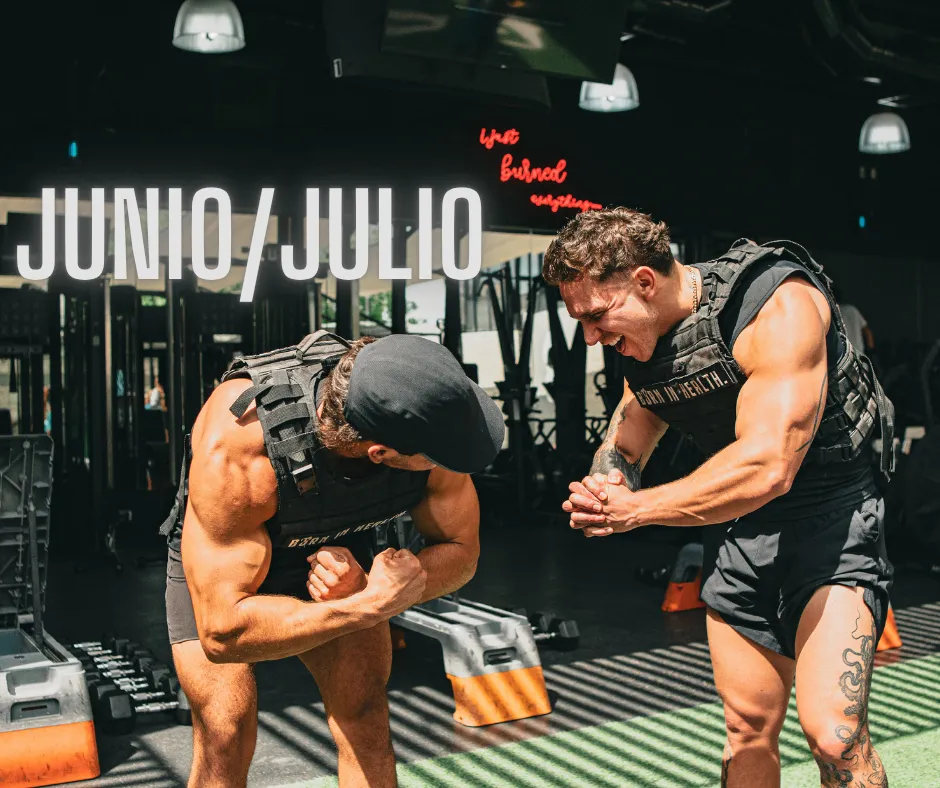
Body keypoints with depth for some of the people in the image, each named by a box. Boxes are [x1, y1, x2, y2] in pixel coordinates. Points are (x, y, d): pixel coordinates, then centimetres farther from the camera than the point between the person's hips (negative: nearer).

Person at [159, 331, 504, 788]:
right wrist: (375, 605, -41)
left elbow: (459, 552, -15)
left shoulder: (425, 413, -29)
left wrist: (364, 589, -34)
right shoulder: (235, 444, -41)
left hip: (333, 553, 3)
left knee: (364, 719, -7)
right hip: (216, 559, -3)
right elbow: (222, 632, -39)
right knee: (226, 740, -13)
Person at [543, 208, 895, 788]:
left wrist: (633, 510, -23)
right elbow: (621, 451, 12)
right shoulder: (642, 345, 1)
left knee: (834, 733, -19)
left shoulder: (777, 305, -24)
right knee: (749, 731, 11)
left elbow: (768, 467, -32)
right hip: (736, 530, 7)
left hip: (830, 516, -6)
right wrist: (600, 493, -13)